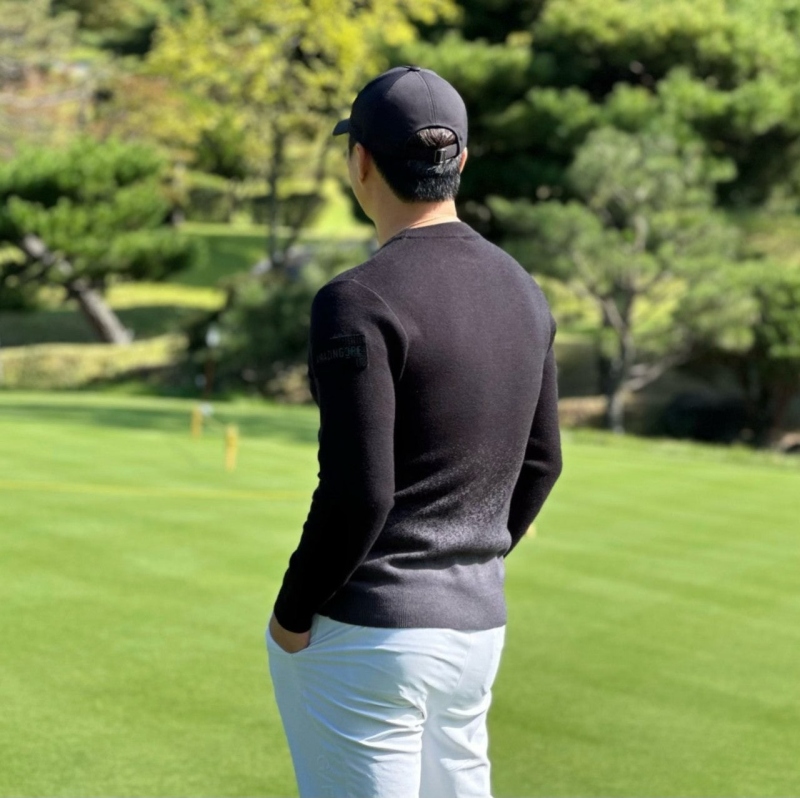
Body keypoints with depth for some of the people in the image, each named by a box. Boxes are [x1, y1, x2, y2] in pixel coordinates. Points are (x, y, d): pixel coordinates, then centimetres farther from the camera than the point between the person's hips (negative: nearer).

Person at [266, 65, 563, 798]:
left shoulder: (358, 302, -17)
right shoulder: (522, 292, 7)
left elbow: (358, 493, -21)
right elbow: (538, 465, 14)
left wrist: (290, 615, -7)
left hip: (363, 634, -7)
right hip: (478, 627, 8)